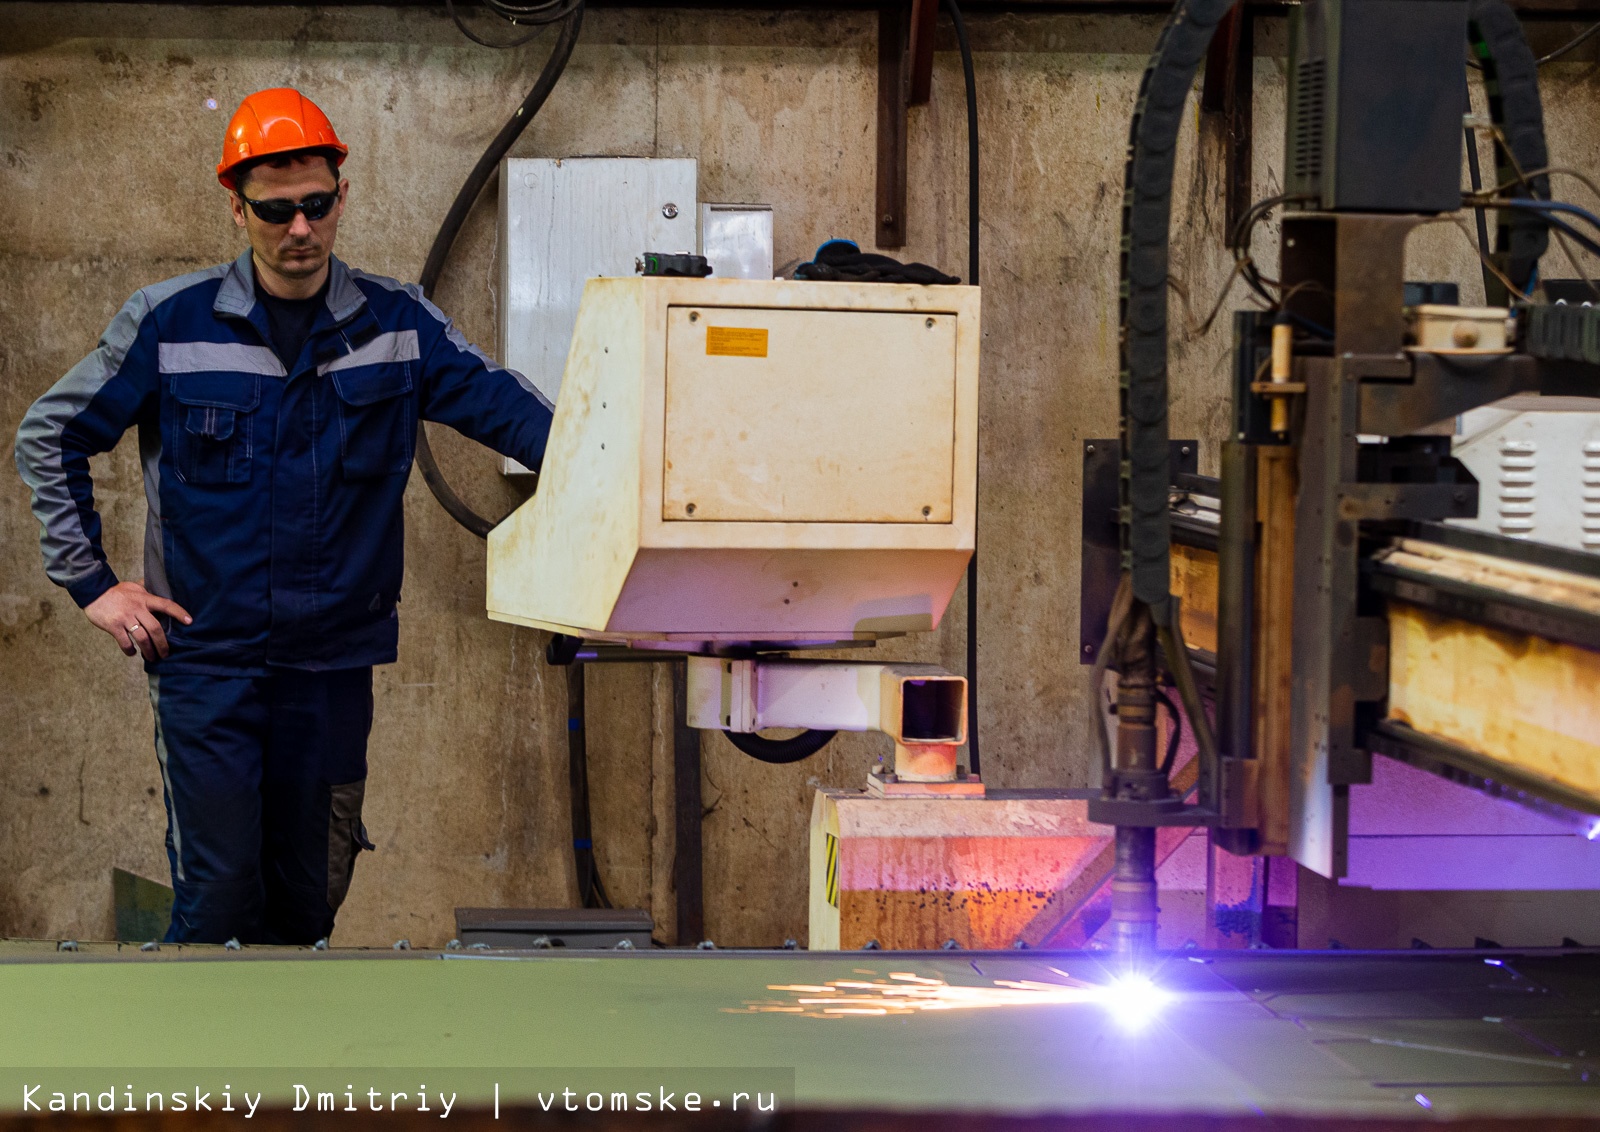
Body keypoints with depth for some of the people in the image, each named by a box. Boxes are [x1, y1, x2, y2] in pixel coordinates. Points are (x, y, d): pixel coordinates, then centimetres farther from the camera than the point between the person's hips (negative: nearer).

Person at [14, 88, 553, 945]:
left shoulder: (398, 325, 2)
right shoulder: (169, 324, -3)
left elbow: (505, 407, 0)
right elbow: (50, 437, 5)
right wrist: (91, 584, 0)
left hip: (334, 663, 2)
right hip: (204, 656, -2)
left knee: (308, 897, 10)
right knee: (220, 895, -7)